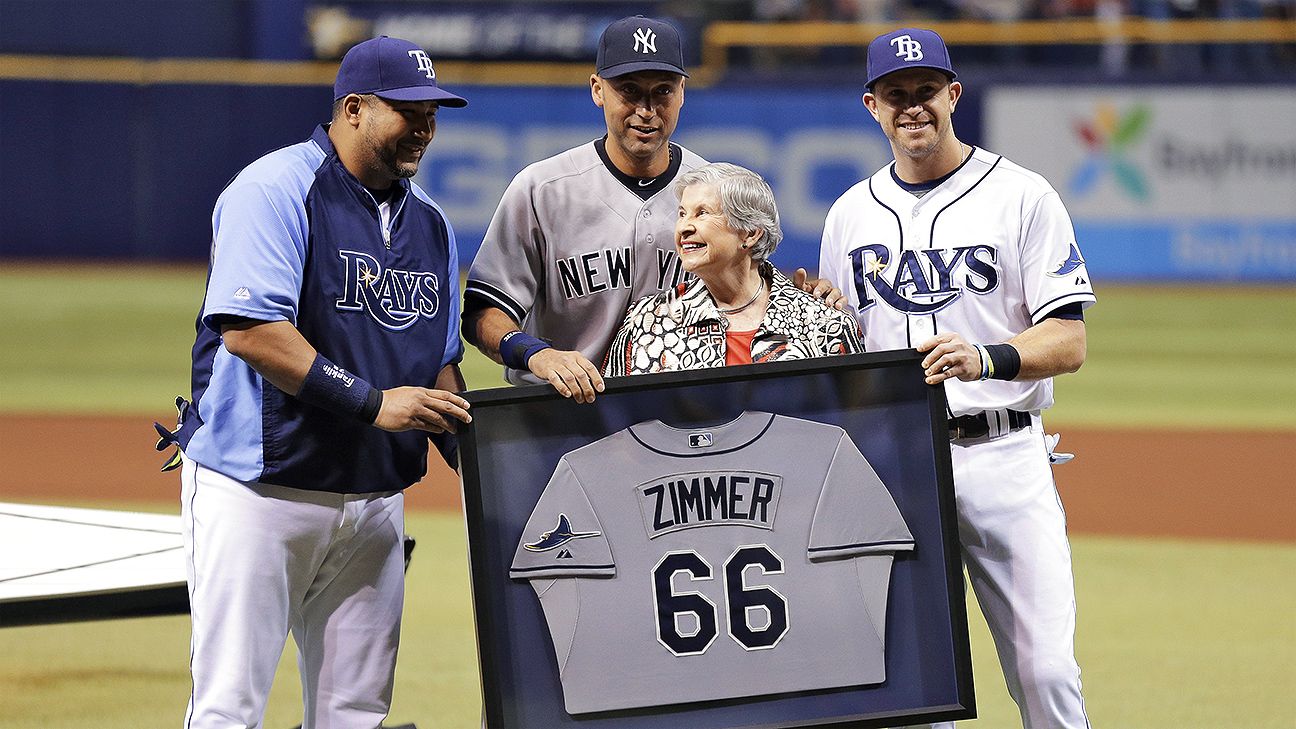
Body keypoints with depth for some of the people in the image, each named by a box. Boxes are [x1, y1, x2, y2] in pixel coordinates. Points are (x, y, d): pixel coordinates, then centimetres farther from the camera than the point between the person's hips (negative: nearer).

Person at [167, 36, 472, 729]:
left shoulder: (429, 222, 14)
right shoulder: (276, 190, -11)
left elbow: (439, 362, 20)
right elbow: (247, 329, -21)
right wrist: (370, 402, -23)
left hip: (374, 501, 7)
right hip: (258, 489, -7)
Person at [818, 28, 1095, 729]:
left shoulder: (1020, 196, 1)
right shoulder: (851, 214, 14)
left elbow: (1068, 341, -6)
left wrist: (986, 359, -24)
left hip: (1001, 455, -3)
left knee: (1046, 672, -11)